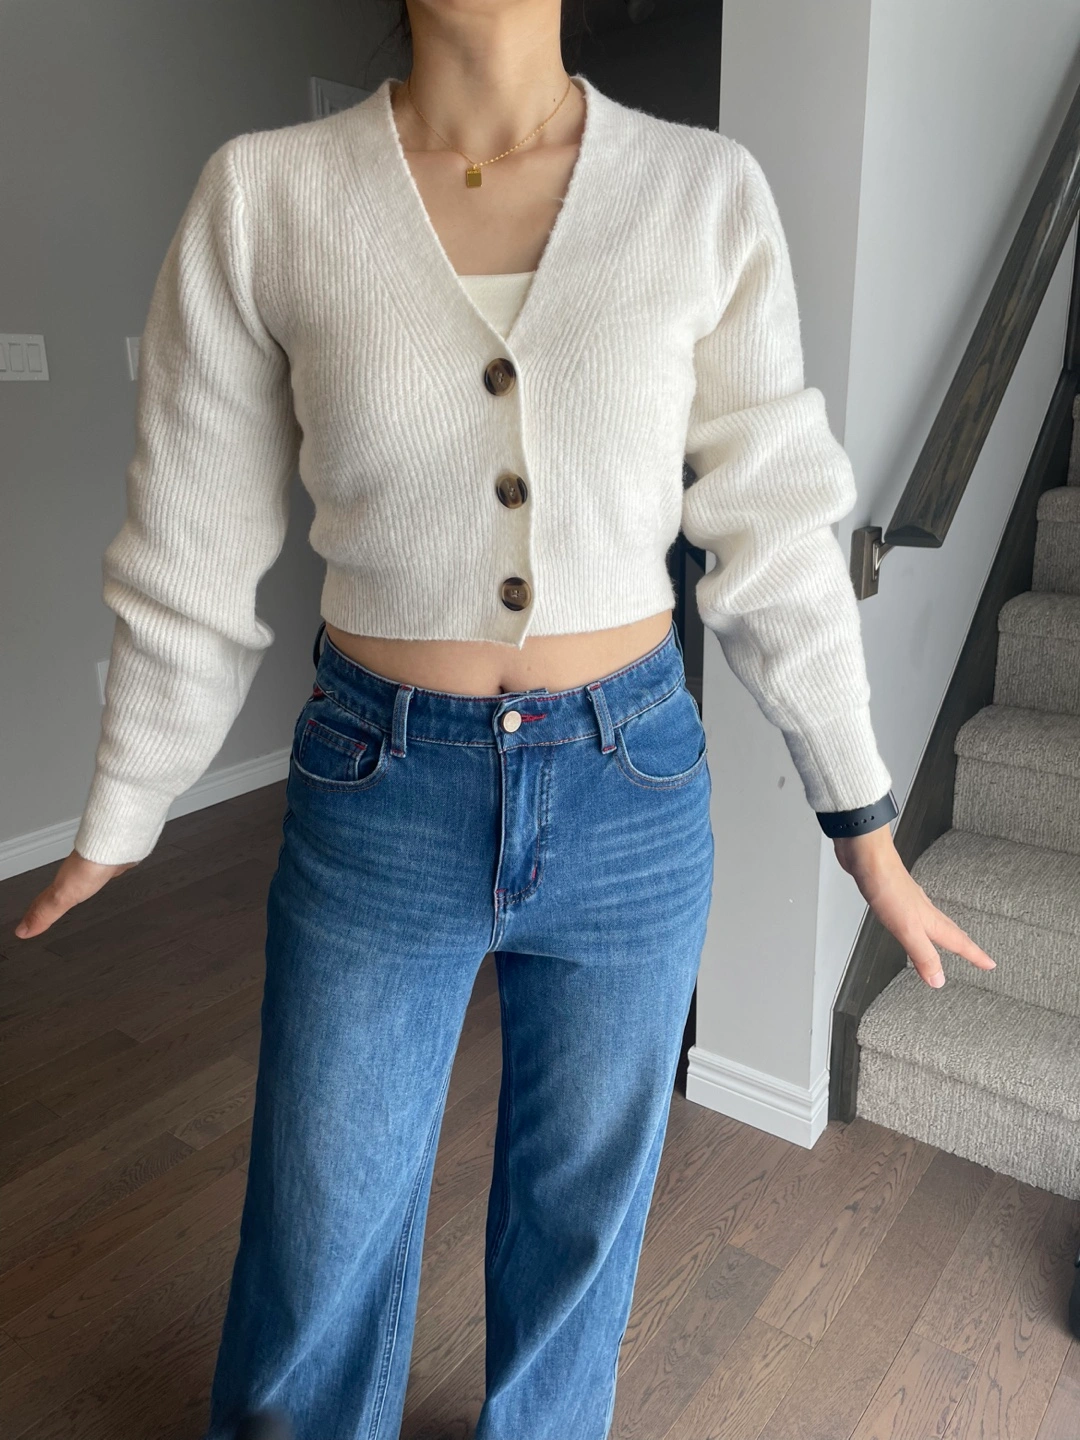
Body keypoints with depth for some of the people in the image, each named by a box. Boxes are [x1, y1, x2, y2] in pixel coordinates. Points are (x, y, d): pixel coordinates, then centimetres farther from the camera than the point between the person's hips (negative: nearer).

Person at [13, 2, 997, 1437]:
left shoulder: (709, 195, -4)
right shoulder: (265, 195, -6)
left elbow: (777, 536, 0)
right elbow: (193, 557, 0)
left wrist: (866, 831, 4)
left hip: (633, 791, 2)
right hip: (379, 796, 0)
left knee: (582, 1211, 22)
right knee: (321, 1255, 16)